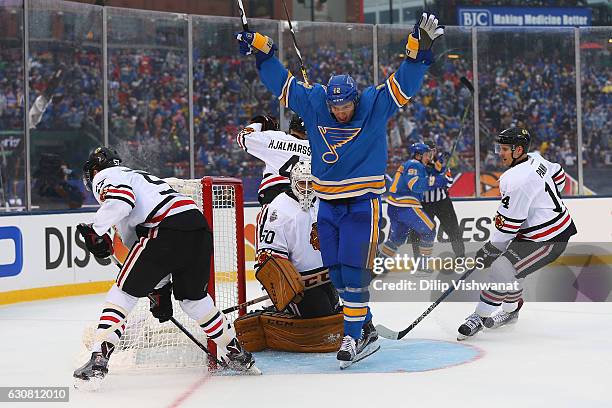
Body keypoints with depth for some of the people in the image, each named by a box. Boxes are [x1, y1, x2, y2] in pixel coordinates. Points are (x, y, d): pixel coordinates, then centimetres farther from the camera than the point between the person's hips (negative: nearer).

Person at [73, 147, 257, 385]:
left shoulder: (105, 177, 14)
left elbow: (120, 199, -13)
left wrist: (96, 230, -3)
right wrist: (161, 289, 35)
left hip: (168, 229, -8)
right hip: (199, 226, 8)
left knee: (124, 292, 2)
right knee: (193, 297, 27)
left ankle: (99, 359, -7)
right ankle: (236, 353, 34)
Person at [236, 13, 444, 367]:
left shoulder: (375, 106, -8)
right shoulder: (313, 103, 1)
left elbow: (405, 81, -14)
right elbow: (281, 81, 9)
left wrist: (420, 47, -27)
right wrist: (261, 49, 4)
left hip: (363, 202, -5)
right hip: (328, 203, 5)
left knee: (353, 270, -13)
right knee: (337, 274, 7)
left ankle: (354, 335, -7)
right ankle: (366, 328, 20)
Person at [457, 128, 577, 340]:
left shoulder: (516, 180, -26)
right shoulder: (535, 159, 3)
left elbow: (507, 224, -22)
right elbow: (558, 175, 23)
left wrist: (490, 249, -11)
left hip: (548, 239, -11)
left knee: (502, 269, -16)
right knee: (509, 261, 20)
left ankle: (480, 316, -7)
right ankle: (510, 310, 34)